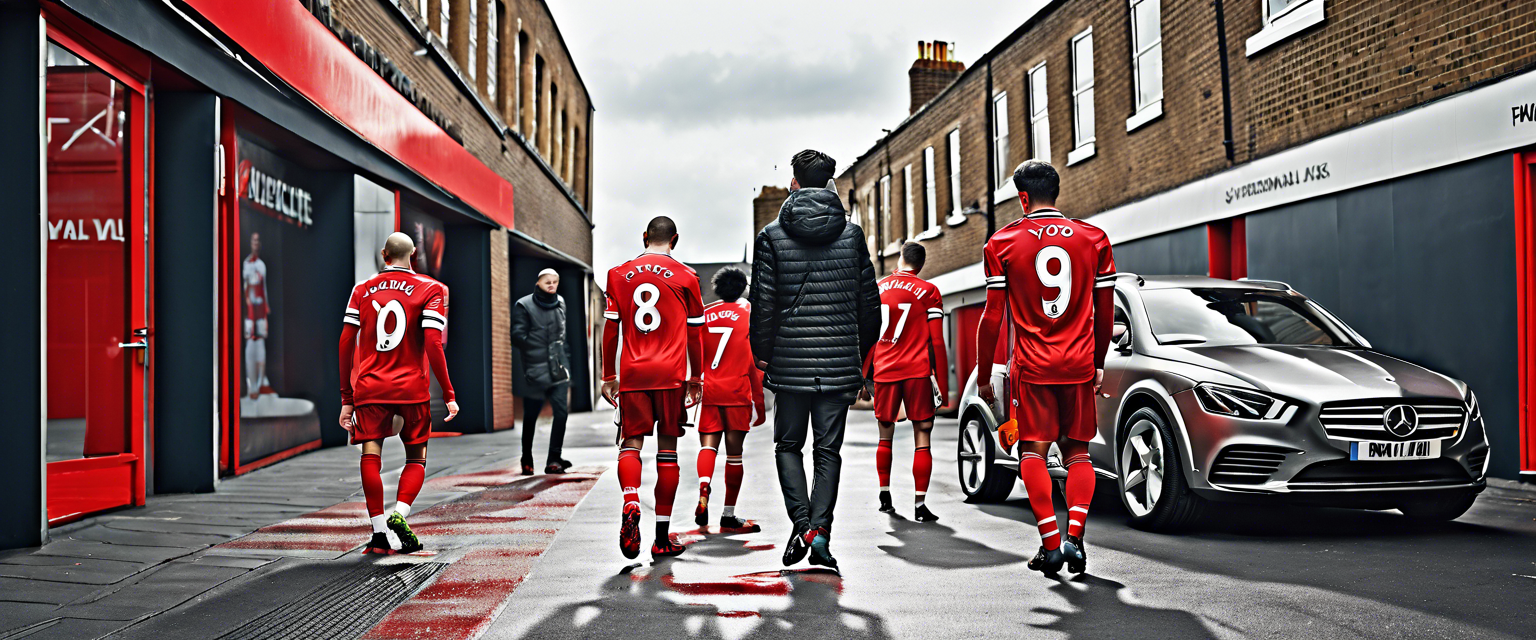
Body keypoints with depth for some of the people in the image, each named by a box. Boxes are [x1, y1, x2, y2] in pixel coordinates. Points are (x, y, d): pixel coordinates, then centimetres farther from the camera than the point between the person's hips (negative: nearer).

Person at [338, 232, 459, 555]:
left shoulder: (363, 289, 9)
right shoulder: (431, 289, 1)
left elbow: (346, 344, 7)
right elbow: (432, 344, -10)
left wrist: (346, 398, 12)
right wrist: (449, 395, -6)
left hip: (369, 388, 2)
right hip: (412, 389, -1)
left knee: (370, 457, 1)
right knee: (416, 458, 11)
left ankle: (379, 533, -4)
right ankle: (399, 514, -11)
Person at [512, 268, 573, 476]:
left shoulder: (560, 303, 13)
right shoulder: (524, 306, -3)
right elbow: (518, 336, -6)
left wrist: (563, 354, 12)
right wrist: (536, 350, -10)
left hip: (558, 368, 4)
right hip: (534, 370, -4)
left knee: (562, 411, -9)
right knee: (530, 415, 5)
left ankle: (554, 459, -3)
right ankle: (527, 461, 21)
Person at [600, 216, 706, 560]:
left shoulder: (618, 274, 8)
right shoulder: (685, 276, 4)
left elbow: (610, 329, 8)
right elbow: (695, 333, 7)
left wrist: (608, 376, 14)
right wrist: (695, 377, 15)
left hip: (632, 373, 1)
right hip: (671, 375, -1)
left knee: (630, 443, 4)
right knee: (667, 449, 5)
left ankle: (631, 505, -26)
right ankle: (663, 538, 7)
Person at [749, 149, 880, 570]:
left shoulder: (772, 236, -3)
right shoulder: (852, 234, 3)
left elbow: (764, 304, -4)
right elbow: (869, 302, 6)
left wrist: (762, 355, 8)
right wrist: (860, 353, 17)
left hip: (790, 361, -1)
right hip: (839, 361, 1)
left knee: (788, 445, 12)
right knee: (829, 449, 8)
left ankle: (801, 524, -3)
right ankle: (820, 528, -3)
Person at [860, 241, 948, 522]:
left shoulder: (877, 289, 9)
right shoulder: (928, 291, 0)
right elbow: (936, 341, -3)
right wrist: (942, 383, 0)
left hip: (884, 371, 3)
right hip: (918, 371, -3)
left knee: (885, 436, 17)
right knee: (921, 436, 0)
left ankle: (885, 495, 21)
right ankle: (920, 504, -6)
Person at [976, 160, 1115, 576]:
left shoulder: (1002, 243, -1)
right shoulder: (1094, 240, 5)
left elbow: (992, 317, -2)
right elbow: (1105, 313, 10)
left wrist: (983, 375, 6)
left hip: (1031, 367, -2)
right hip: (1079, 365, 2)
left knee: (1033, 451, 6)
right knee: (1077, 452, 11)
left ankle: (1051, 543, -4)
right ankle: (1074, 537, -4)